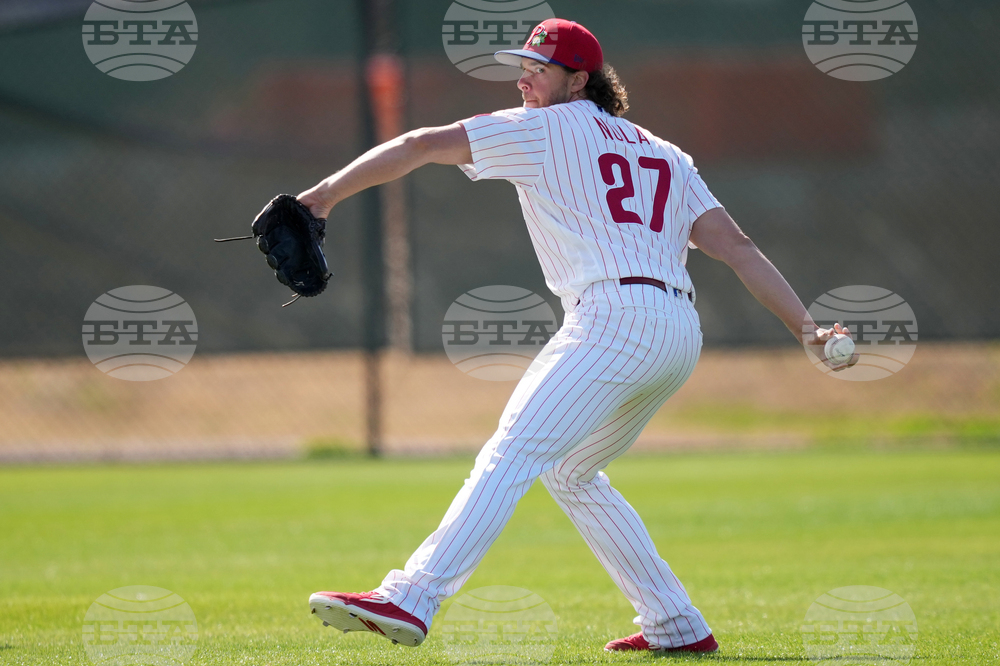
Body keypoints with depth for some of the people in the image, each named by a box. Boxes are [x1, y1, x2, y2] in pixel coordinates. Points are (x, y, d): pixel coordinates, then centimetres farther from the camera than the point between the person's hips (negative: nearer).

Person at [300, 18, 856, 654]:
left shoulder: (545, 128, 7)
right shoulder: (663, 153, 25)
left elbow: (420, 145, 1)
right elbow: (735, 244, 15)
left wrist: (329, 192, 4)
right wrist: (806, 328, 9)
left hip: (616, 316, -8)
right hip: (681, 335, 8)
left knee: (510, 456, -18)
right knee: (570, 474, 23)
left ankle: (409, 601, -32)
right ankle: (678, 625, 21)